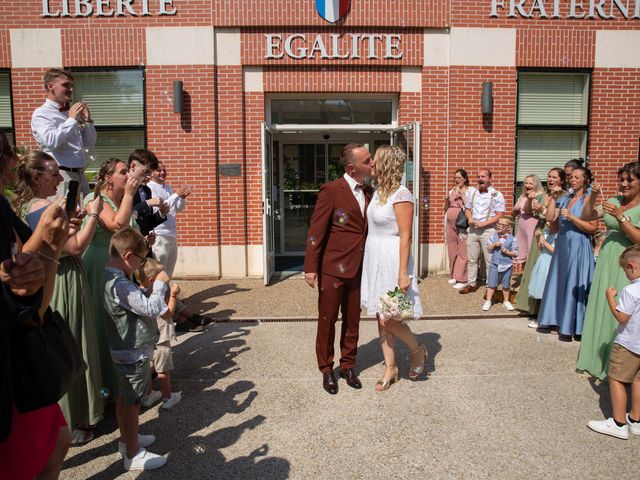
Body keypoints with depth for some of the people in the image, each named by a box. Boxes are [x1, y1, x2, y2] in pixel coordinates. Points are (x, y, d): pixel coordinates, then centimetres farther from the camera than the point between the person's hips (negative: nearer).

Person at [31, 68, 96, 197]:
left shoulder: (72, 114, 17)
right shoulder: (41, 113, -1)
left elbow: (89, 144, 19)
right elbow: (51, 141, -20)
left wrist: (87, 121, 7)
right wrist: (71, 120, -12)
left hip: (80, 175, 7)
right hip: (61, 175, -7)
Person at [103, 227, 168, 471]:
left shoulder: (112, 278, 4)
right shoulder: (121, 285, -28)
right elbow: (151, 309, -27)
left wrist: (153, 288, 1)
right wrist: (160, 284, -16)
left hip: (126, 351, 10)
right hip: (134, 354, -10)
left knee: (125, 397, 22)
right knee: (132, 402, 3)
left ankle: (127, 440, 39)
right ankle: (133, 455, 17)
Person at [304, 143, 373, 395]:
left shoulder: (368, 192, 7)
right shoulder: (331, 190, -12)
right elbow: (316, 231, -12)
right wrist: (311, 268, -14)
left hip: (358, 268, 6)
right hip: (332, 268, -5)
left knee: (352, 320, 15)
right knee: (327, 320, 7)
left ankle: (348, 365, 31)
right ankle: (327, 369, 24)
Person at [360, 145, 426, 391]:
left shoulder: (401, 195, -15)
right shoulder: (378, 191, 9)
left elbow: (405, 237, -17)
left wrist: (403, 273, -19)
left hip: (391, 260, -8)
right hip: (374, 259, 8)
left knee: (387, 318, -3)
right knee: (380, 317, 12)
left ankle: (417, 350, 24)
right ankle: (390, 368, 24)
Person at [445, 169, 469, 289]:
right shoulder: (452, 191, 14)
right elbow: (446, 208, 18)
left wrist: (462, 194, -15)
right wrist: (447, 199, 0)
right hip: (450, 224, 6)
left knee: (462, 251, -7)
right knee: (452, 250, 10)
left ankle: (462, 279, -4)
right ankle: (454, 275, 20)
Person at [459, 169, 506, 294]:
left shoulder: (496, 195, -6)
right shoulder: (472, 192, 9)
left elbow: (499, 215, -9)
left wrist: (483, 224, -17)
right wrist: (469, 218, -6)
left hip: (488, 230, -5)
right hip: (472, 229, 5)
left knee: (490, 261, -1)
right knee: (471, 259, 11)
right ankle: (472, 284, 22)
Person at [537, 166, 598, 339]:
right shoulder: (564, 199, 10)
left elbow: (593, 228, -14)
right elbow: (551, 217, 1)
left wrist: (572, 217, -20)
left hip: (578, 248, -6)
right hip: (562, 245, 6)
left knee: (574, 286, -1)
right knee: (557, 282, 11)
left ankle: (571, 327, 9)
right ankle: (554, 319, 22)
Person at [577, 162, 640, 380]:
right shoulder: (613, 202, 8)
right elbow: (586, 217, 7)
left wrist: (620, 217, -22)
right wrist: (593, 199, -7)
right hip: (606, 262, 6)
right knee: (600, 308, 12)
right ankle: (597, 357, 27)